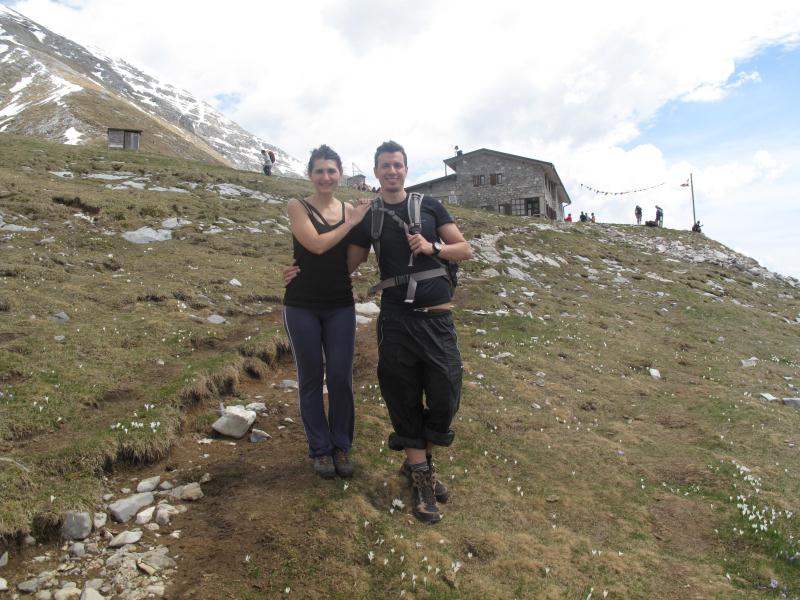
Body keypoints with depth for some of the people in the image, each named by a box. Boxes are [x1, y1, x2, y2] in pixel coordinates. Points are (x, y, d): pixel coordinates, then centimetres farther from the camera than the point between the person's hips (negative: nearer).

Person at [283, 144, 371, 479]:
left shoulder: (351, 210, 6)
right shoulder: (297, 207, -3)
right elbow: (317, 244, -17)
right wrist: (352, 223, -12)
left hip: (340, 306, 2)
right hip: (302, 307, -2)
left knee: (341, 378, 3)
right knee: (311, 378, 7)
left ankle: (341, 445, 21)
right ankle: (320, 449, 20)